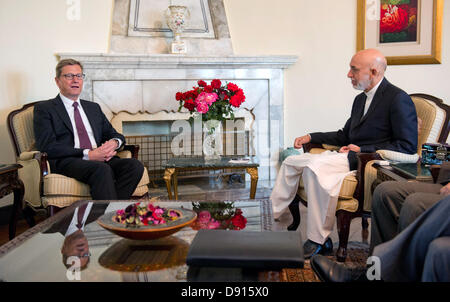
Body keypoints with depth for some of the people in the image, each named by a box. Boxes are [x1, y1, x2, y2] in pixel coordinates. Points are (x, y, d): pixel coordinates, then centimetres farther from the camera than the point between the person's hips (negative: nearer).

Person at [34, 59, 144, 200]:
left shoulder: (94, 107, 28)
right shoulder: (44, 108, 9)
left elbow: (114, 134, 25)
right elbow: (47, 147, -5)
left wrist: (114, 143, -3)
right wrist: (87, 154, -15)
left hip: (100, 159, 6)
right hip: (66, 162, -5)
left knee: (135, 165, -25)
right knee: (102, 169, -37)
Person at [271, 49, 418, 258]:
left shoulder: (398, 99, -9)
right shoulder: (360, 99, 18)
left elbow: (408, 146, -14)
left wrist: (362, 149, -17)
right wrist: (311, 137, 14)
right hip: (352, 156, 9)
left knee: (314, 165, -30)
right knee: (291, 162, -2)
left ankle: (318, 240, -21)